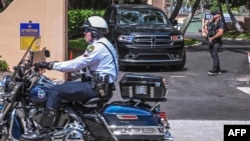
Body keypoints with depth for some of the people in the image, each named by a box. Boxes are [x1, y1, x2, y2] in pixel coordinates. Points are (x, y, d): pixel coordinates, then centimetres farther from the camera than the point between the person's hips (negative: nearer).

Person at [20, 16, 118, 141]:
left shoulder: (98, 46, -16)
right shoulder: (104, 44, 18)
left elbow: (77, 64, -21)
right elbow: (80, 62, 19)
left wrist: (50, 65, -19)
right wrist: (53, 64, 14)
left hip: (97, 87, -11)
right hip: (102, 84, 11)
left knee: (56, 91, -15)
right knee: (64, 86, 22)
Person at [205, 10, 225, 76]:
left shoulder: (220, 23, -11)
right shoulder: (210, 23, 13)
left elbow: (220, 33, -23)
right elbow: (206, 30, 25)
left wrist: (212, 38, -17)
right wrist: (208, 34, 4)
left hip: (217, 41, -8)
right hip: (210, 41, 8)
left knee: (215, 55, -17)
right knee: (214, 55, 10)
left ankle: (214, 70, -23)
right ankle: (218, 70, 16)